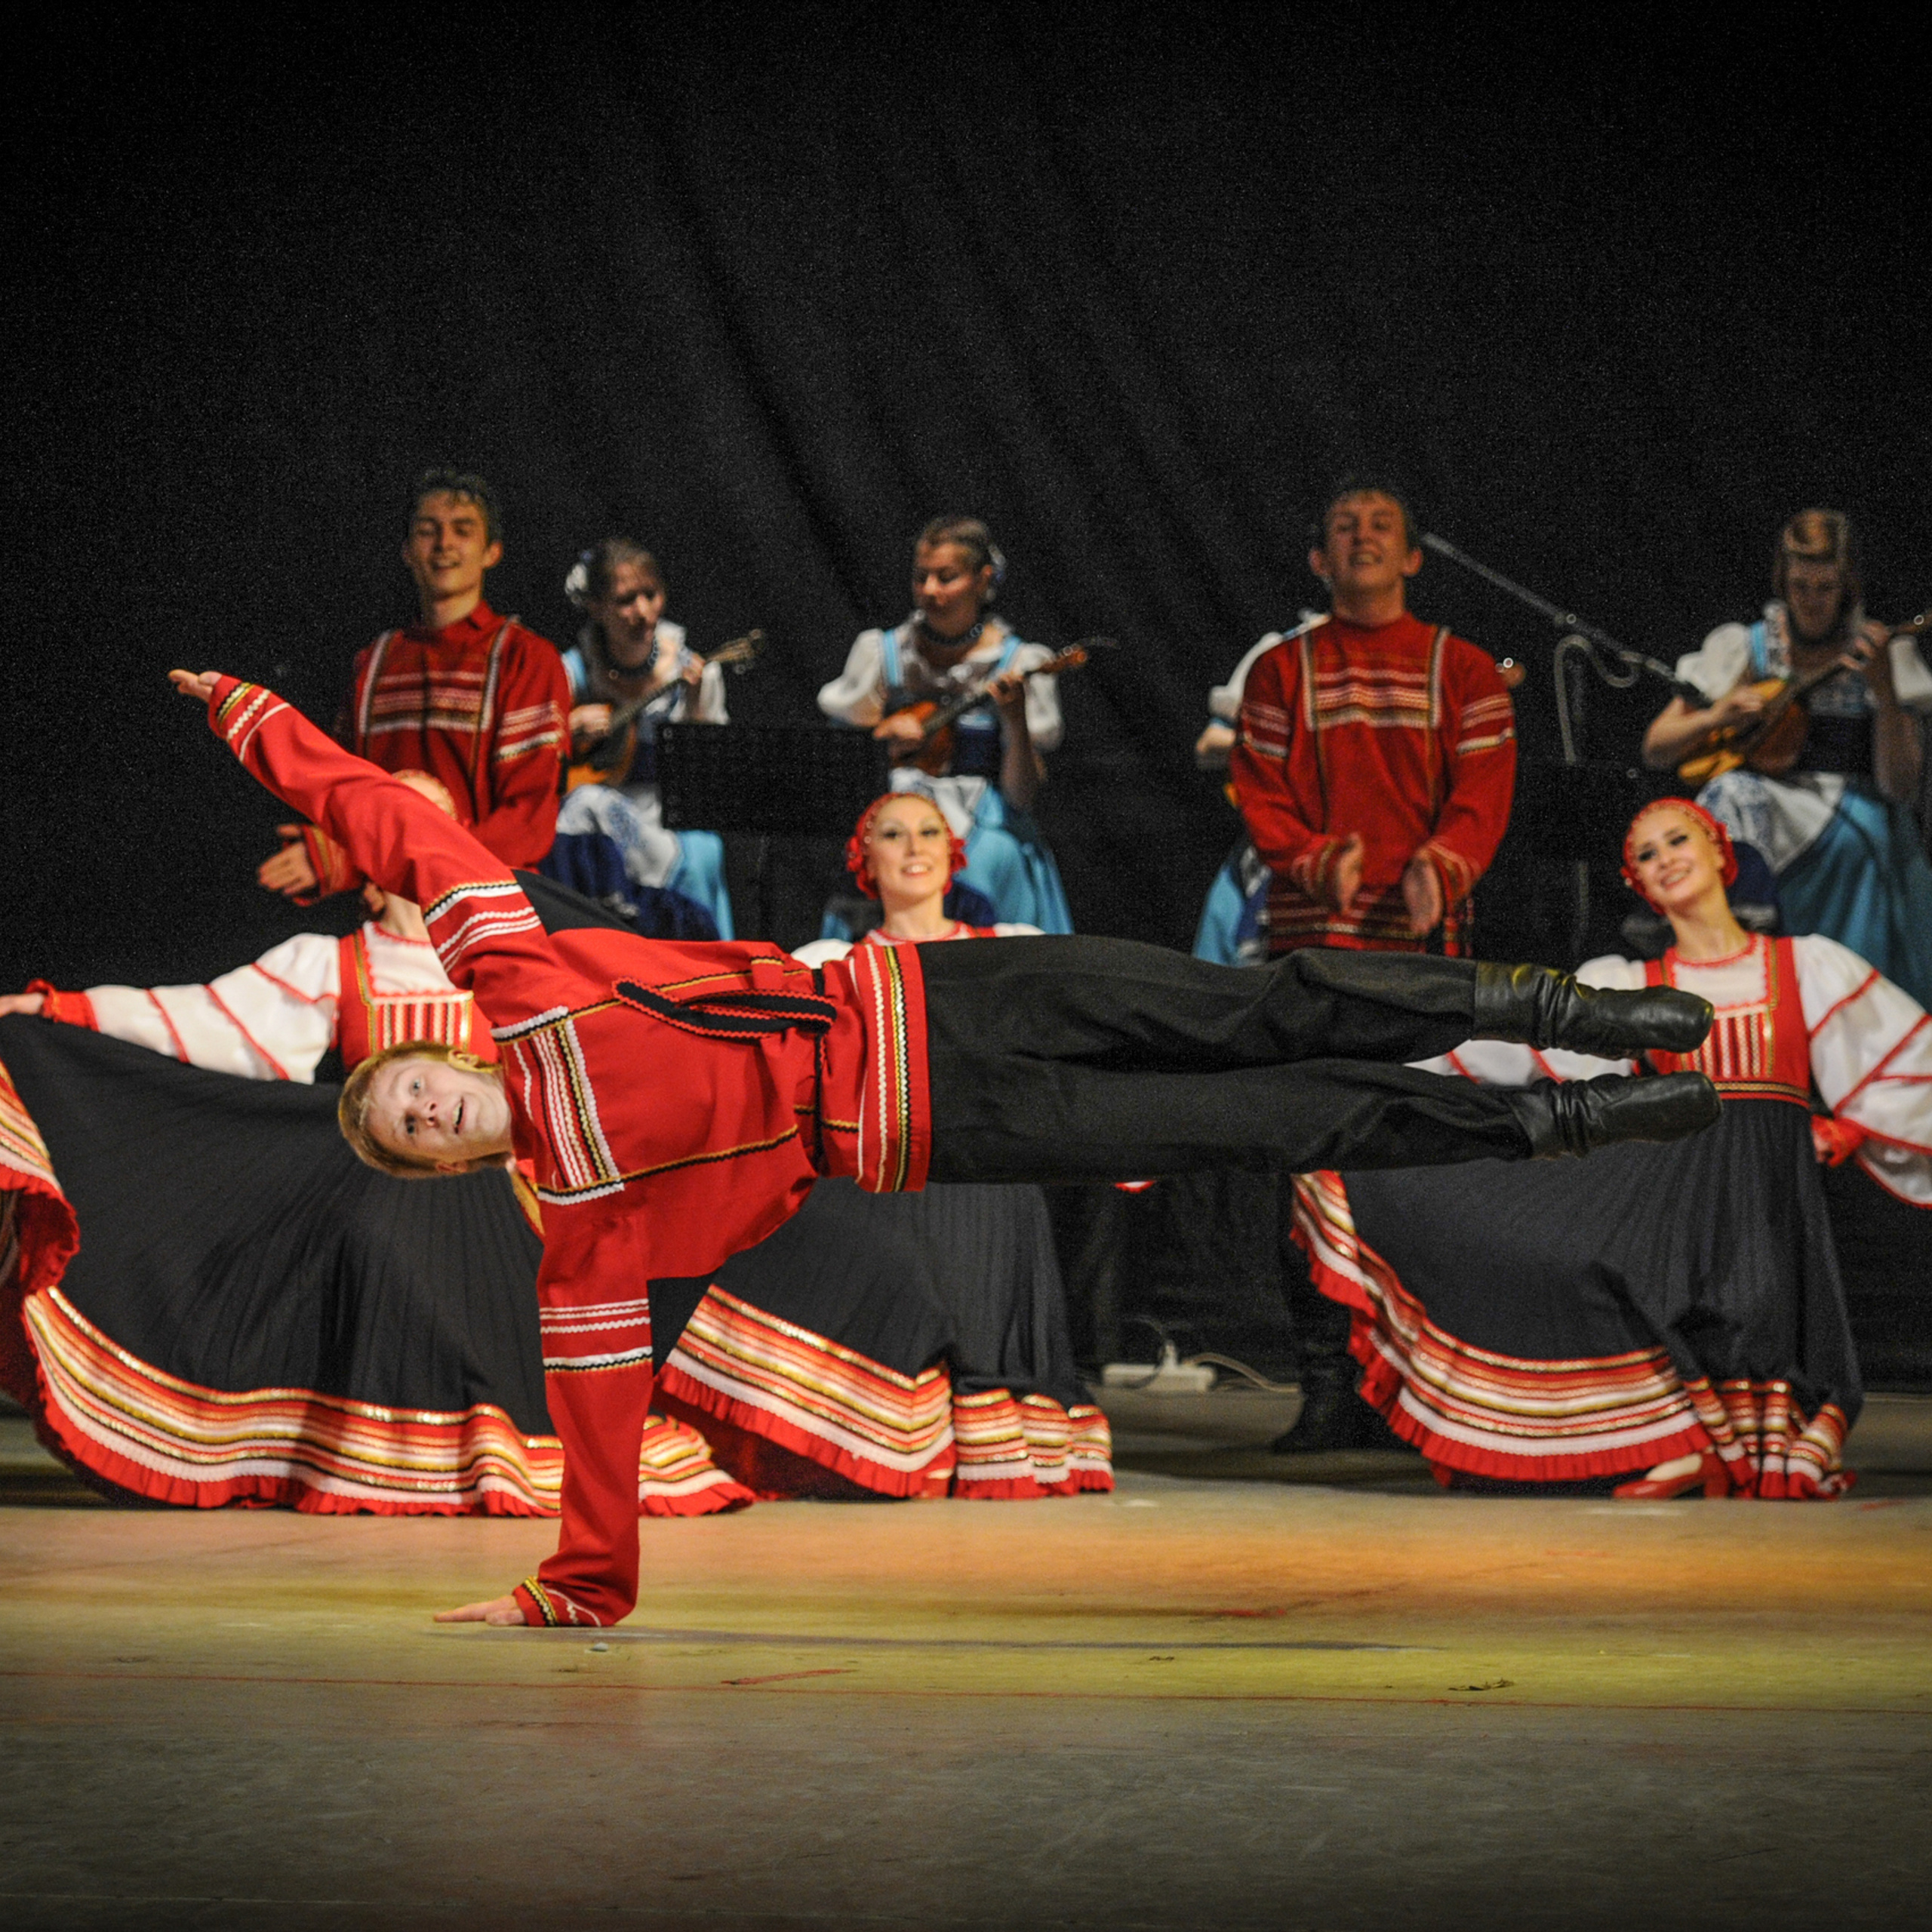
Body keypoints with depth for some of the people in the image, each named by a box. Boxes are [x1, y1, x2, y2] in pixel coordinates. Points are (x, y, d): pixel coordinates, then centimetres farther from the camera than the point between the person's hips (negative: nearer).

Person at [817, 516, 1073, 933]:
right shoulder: (881, 652, 10)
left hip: (985, 822, -1)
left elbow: (1023, 795, -4)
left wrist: (1016, 721, -20)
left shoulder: (1018, 663, 2)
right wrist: (883, 735, -5)